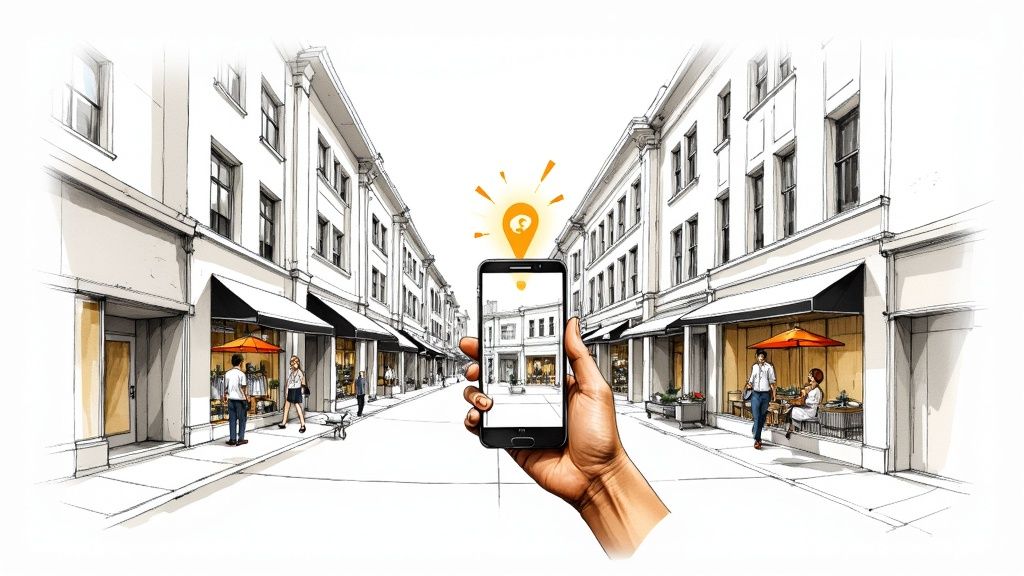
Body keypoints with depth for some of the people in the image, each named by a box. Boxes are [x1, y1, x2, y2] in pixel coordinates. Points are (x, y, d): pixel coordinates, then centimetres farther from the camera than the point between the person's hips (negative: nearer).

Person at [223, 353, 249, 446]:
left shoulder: (227, 374, 1)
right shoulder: (241, 374, -12)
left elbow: (225, 387, 6)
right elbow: (243, 388, -12)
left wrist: (226, 396, 22)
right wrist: (247, 397, -1)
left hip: (231, 399, 4)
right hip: (240, 399, -4)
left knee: (232, 419, 9)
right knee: (242, 419, 5)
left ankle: (232, 439, 11)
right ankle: (240, 439, 6)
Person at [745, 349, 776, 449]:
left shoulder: (769, 367, -1)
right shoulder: (754, 367, 9)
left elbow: (772, 382, -1)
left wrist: (773, 394, -7)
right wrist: (749, 385, -4)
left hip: (765, 394, -1)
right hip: (755, 394, 2)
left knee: (762, 417, 8)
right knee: (756, 417, -7)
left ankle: (757, 438, 21)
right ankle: (757, 439, -9)